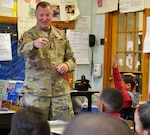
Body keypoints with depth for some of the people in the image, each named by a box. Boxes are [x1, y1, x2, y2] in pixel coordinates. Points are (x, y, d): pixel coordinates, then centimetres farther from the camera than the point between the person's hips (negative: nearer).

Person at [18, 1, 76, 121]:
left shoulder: (61, 35, 14)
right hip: (35, 92, -3)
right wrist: (34, 44, -44)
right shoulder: (29, 35, 0)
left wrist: (67, 66, -4)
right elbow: (22, 51, -22)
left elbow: (71, 58, 20)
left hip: (61, 91, 3)